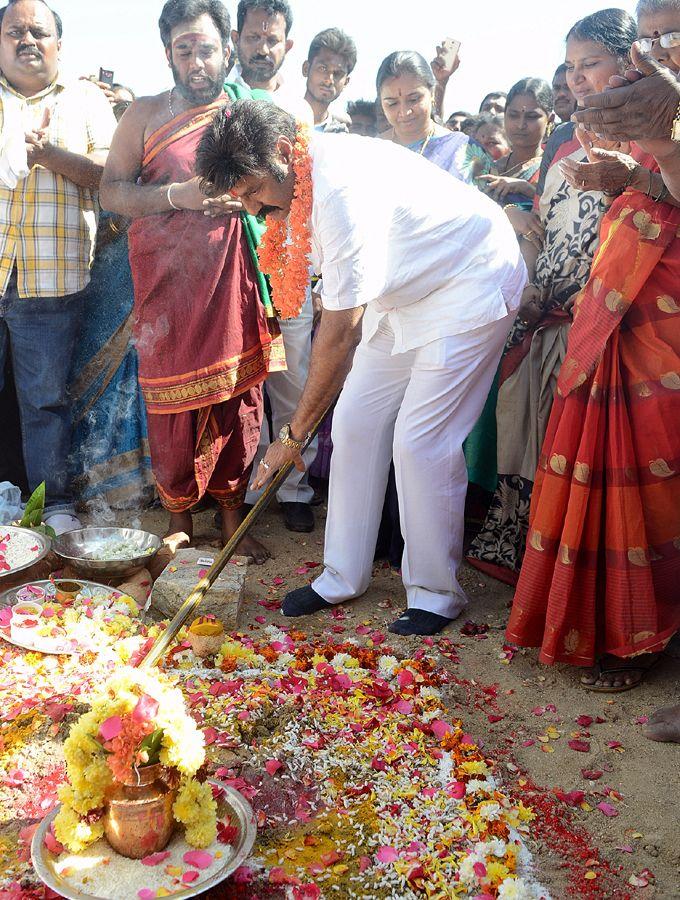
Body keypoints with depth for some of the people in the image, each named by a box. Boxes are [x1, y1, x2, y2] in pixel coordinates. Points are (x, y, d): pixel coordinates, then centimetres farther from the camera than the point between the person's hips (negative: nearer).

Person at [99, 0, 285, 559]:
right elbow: (111, 192, -1)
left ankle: (232, 517, 19)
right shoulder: (145, 116, 5)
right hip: (167, 285, -2)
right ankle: (179, 517, 19)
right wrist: (177, 196, -16)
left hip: (234, 282, 2)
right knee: (174, 402, 1)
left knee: (238, 396, 4)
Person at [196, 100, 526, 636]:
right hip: (404, 292, 10)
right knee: (354, 421, 6)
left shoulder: (342, 192, -33)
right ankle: (344, 577, 17)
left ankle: (437, 595, 6)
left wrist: (294, 435, -25)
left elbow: (341, 333, -31)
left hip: (471, 287, -9)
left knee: (420, 441, -13)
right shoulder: (300, 182, -4)